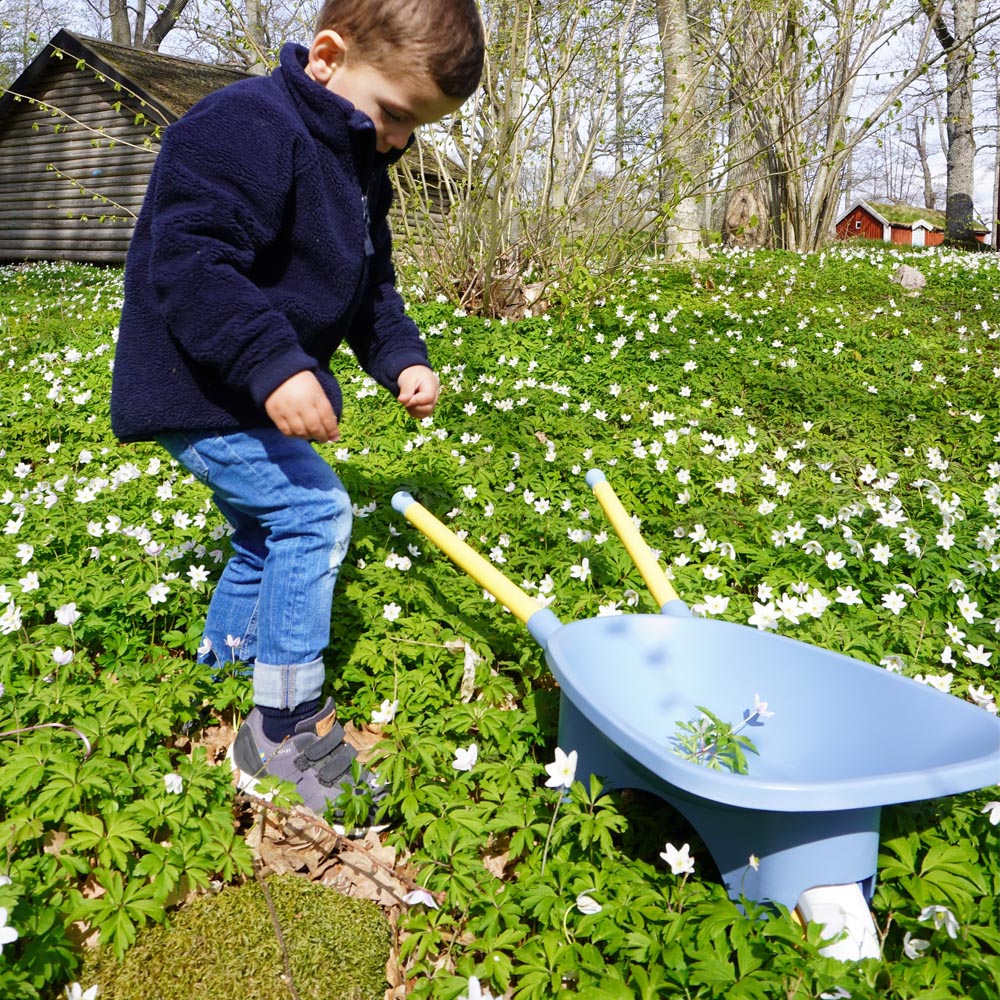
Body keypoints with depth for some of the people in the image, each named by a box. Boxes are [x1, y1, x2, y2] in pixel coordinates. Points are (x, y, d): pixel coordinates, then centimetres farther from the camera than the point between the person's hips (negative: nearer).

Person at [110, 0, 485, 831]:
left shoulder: (358, 169, 11)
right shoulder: (245, 130, -21)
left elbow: (370, 285, 19)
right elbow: (188, 262, -29)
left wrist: (401, 357, 4)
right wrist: (270, 363, -36)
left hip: (262, 390, 10)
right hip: (200, 389, -10)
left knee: (269, 536, 19)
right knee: (313, 511, -18)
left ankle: (218, 679, 41)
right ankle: (286, 730, -6)